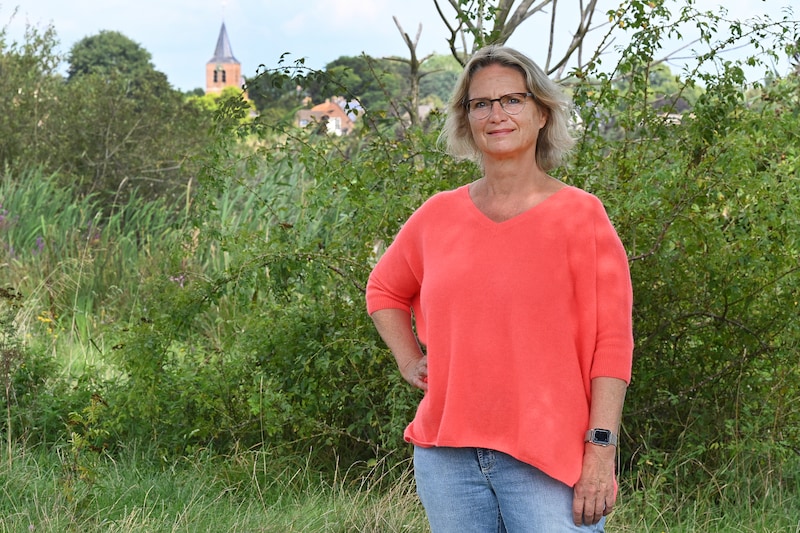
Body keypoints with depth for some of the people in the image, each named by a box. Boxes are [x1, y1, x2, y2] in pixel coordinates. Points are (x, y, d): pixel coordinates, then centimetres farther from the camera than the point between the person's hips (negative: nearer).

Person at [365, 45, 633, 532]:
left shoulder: (579, 215, -3)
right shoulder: (438, 217, 7)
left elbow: (612, 342, -7)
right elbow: (386, 290, 27)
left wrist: (601, 450, -14)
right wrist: (409, 361, 11)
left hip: (547, 459, -4)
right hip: (447, 458, 4)